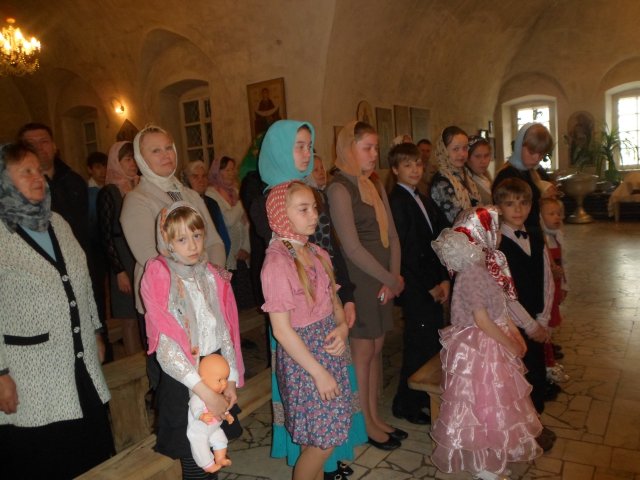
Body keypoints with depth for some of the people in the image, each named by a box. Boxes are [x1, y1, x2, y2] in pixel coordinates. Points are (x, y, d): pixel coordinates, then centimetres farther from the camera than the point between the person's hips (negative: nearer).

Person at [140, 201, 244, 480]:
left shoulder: (212, 277, 2)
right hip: (182, 380, -4)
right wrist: (205, 392, -21)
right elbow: (166, 350, -18)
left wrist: (231, 380, -2)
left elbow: (226, 331, 4)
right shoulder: (159, 278, -13)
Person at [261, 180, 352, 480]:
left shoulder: (316, 253, 3)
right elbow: (282, 330, -20)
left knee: (318, 436, 18)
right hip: (302, 357, -7)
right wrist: (319, 372, -16)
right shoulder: (277, 263, -21)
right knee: (323, 439, 6)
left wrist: (342, 326, -8)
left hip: (330, 348, 7)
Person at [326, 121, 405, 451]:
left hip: (384, 281, 7)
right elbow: (352, 248, -18)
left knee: (376, 349, 15)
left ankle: (375, 415, 31)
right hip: (359, 282, -7)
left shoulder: (376, 185, 12)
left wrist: (394, 277, -4)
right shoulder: (339, 189, -13)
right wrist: (391, 279, -10)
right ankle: (366, 425, 23)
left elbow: (392, 235, 10)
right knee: (363, 352, 6)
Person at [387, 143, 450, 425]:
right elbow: (402, 253, -17)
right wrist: (428, 287, -11)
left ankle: (423, 397, 32)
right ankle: (406, 405, 19)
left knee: (434, 342, 13)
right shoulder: (396, 202, -14)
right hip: (415, 290, -8)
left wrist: (444, 279, 2)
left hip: (433, 288, 8)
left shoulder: (424, 201, 15)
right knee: (419, 346, 0)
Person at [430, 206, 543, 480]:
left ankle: (492, 455, 40)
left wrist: (515, 334, 7)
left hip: (494, 344, 10)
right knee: (482, 404, 6)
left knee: (495, 401, 21)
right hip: (478, 349, -10)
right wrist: (509, 344, -14)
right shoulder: (472, 274, -25)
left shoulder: (487, 267, 5)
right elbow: (482, 320, -24)